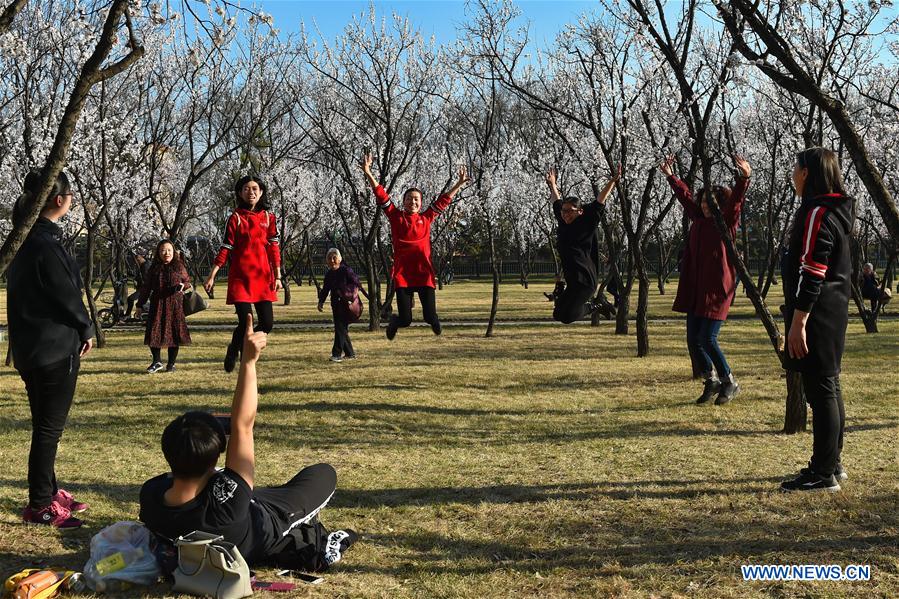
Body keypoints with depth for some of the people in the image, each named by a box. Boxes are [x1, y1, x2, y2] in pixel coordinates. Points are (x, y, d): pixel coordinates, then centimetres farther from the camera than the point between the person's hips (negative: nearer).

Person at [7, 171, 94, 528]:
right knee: (49, 428, 0)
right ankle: (40, 506, 9)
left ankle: (48, 493, 31)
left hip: (32, 348, 10)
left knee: (45, 425, 19)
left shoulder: (26, 240, 9)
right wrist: (86, 330, 1)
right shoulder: (46, 244, -21)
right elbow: (67, 295, -17)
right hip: (56, 348, -10)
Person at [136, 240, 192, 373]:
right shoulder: (154, 268, 8)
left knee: (174, 333, 1)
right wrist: (140, 305, 10)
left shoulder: (179, 267, 5)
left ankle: (171, 363, 13)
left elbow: (188, 281, 12)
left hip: (175, 306, -1)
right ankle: (157, 361, 12)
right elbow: (146, 287, 11)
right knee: (154, 333, -5)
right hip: (157, 305, 1)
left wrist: (183, 285, -12)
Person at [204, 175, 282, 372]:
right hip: (240, 277, -3)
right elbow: (225, 249, 0)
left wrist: (277, 276, 2)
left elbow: (274, 248, 7)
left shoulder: (268, 217, 8)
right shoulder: (236, 218, 1)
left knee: (267, 323, -3)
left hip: (262, 277, 3)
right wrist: (212, 275, -4)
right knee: (245, 323, -11)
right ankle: (233, 349, 20)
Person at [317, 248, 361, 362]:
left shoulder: (346, 270, -6)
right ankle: (350, 353, 19)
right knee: (342, 329, 10)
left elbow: (356, 282, -9)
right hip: (335, 305, 7)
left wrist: (351, 293, -22)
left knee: (340, 328, -12)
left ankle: (337, 353, -12)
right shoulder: (329, 274, 13)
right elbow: (325, 289, 20)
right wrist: (321, 301, 10)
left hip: (345, 304, -7)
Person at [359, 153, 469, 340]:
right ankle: (394, 321, 35)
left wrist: (459, 184, 19)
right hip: (402, 274, -1)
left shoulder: (426, 218, 12)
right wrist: (367, 172, -4)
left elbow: (443, 200, 18)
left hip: (424, 273, 2)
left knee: (430, 316, -4)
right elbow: (381, 194, 2)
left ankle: (433, 321, 35)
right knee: (405, 320, -3)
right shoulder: (396, 217, 6)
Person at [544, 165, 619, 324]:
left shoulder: (586, 222, -6)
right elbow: (557, 202, 26)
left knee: (566, 317, -16)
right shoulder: (563, 222, 9)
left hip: (584, 280, -7)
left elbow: (600, 200, -11)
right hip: (569, 279, 7)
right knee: (558, 315, 9)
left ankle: (591, 306, 9)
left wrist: (613, 181, -18)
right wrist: (552, 185, 38)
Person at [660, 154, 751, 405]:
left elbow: (735, 200, -21)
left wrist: (744, 178, -36)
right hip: (695, 290, 7)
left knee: (707, 339, -9)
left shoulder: (727, 223, -4)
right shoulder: (699, 220, 12)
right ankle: (711, 381, 24)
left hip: (717, 290, -7)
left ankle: (729, 382, 10)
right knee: (693, 340, 6)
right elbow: (685, 196, 24)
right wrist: (670, 176, 32)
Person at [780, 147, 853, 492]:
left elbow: (811, 273, -21)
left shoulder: (817, 213, -16)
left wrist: (798, 321, -22)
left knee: (820, 389, -6)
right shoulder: (835, 211, 16)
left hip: (817, 316, -10)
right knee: (828, 388, 15)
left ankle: (824, 474, -2)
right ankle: (831, 464, 24)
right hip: (834, 313, 10)